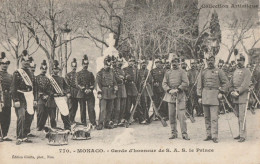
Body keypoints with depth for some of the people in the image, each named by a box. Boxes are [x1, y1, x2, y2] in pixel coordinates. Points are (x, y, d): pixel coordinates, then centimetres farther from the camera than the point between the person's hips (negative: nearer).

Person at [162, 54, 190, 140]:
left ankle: (184, 133, -4)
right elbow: (164, 83, 7)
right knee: (171, 116, 5)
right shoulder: (168, 73, 14)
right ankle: (174, 133, 14)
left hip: (180, 96, -3)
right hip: (170, 96, 4)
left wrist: (177, 89, -14)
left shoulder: (182, 72, 4)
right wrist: (169, 90, -10)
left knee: (181, 115, -9)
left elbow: (186, 83, -5)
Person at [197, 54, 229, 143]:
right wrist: (199, 97, 5)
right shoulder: (203, 72, 12)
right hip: (205, 95, 3)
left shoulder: (219, 71, 5)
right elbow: (199, 85, 12)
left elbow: (226, 83, 7)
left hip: (214, 95, -3)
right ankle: (209, 135, 15)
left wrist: (221, 92, -3)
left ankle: (215, 136, -8)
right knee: (206, 117, 7)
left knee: (214, 117, -9)